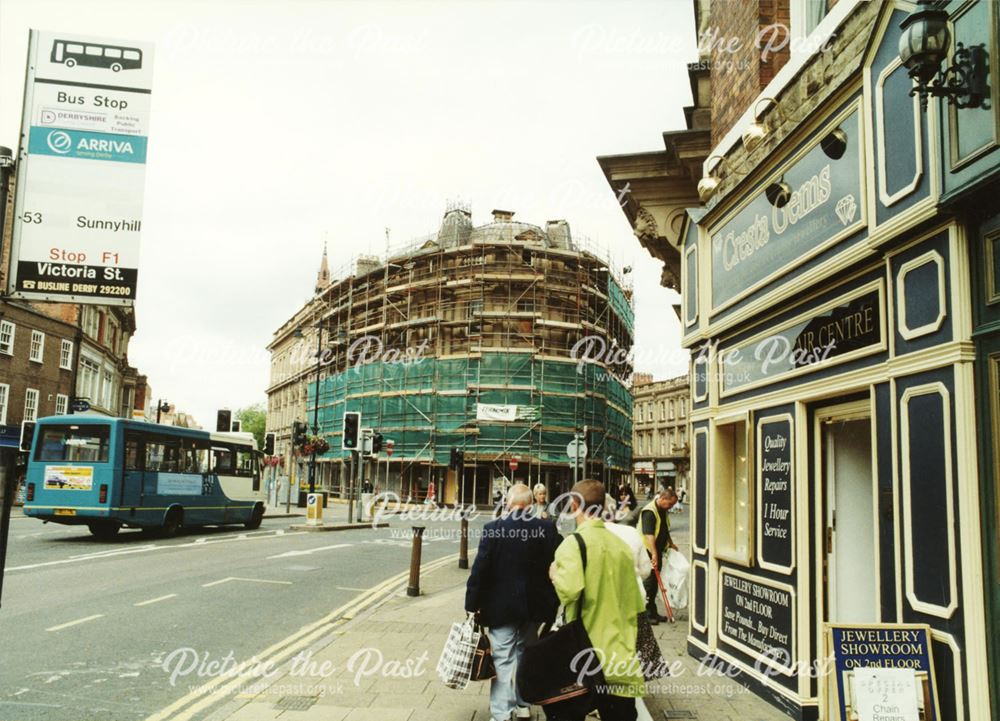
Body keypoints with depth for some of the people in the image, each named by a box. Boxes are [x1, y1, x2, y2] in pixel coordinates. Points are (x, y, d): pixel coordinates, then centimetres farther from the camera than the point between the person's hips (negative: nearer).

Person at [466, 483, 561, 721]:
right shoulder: (547, 529, -5)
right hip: (534, 605, 4)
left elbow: (480, 569, -12)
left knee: (503, 659, 1)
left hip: (501, 605, -4)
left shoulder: (493, 529, -13)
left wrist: (472, 604, -3)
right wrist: (553, 604, 10)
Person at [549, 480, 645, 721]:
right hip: (620, 655, 5)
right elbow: (635, 605, 12)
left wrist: (556, 574, -5)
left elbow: (570, 589, -25)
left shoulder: (574, 543, -11)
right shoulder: (621, 546, 7)